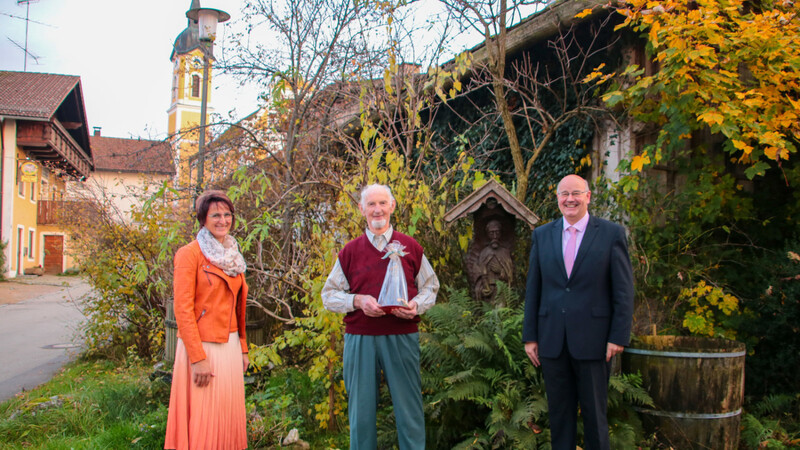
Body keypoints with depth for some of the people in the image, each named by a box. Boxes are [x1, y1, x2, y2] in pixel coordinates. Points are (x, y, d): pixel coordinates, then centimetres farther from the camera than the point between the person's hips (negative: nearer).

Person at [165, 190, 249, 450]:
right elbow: (183, 309, -13)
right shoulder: (190, 254, -8)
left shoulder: (233, 255, 14)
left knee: (228, 417, 10)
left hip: (230, 347, 7)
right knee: (202, 421, -2)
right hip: (202, 346, -7)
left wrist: (242, 348, 14)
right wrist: (198, 358, -17)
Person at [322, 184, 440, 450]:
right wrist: (357, 301, -9)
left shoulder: (411, 247, 7)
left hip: (402, 337, 0)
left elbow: (430, 286, 13)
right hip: (360, 339, 1)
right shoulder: (350, 251, 7)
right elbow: (329, 295, 9)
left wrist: (416, 305, -8)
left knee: (409, 407, 4)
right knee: (361, 410, 8)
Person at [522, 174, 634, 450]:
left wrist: (619, 336, -8)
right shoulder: (541, 235, 8)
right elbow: (533, 290, 8)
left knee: (595, 413, 8)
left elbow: (623, 290, -3)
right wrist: (530, 336, 5)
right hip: (552, 341, 3)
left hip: (593, 341, -3)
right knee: (559, 413, 12)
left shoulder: (612, 234, -1)